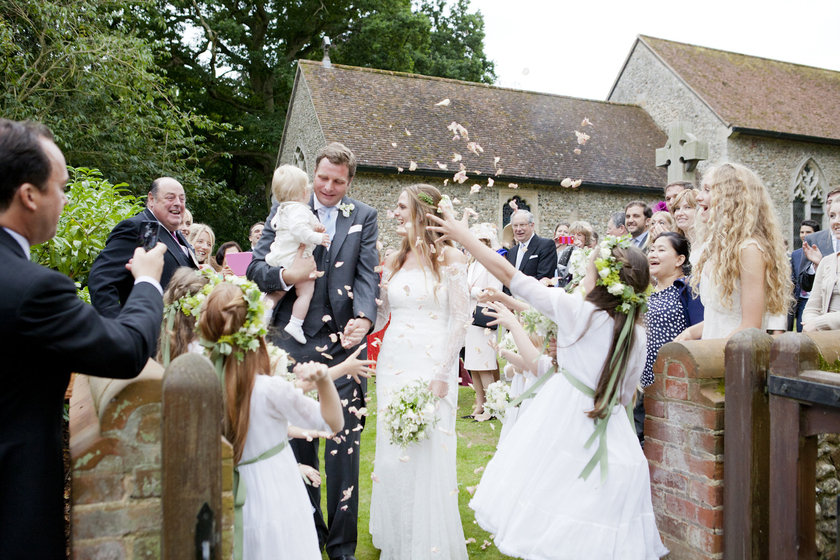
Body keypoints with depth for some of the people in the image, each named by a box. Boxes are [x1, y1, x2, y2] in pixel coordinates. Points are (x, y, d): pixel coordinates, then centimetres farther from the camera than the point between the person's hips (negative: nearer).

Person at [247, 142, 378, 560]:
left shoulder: (364, 217, 8)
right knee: (298, 442, 11)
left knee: (344, 446, 2)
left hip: (344, 341, 0)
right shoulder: (284, 210, 7)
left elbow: (367, 274, -2)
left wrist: (364, 317, -20)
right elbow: (255, 267, 4)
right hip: (294, 340, 1)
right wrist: (284, 275, -18)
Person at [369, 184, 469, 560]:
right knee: (391, 454, 9)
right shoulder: (394, 261, 12)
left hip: (432, 367, -5)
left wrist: (442, 375, -13)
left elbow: (460, 318, -7)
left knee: (428, 454, -2)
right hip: (393, 364, 5)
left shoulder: (449, 258, -4)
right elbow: (379, 314, 14)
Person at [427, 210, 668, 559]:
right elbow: (626, 396, 7)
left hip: (565, 432, -4)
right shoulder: (638, 334, -3)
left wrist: (463, 235, -5)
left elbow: (508, 274, -12)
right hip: (611, 446, 4)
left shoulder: (576, 311, -16)